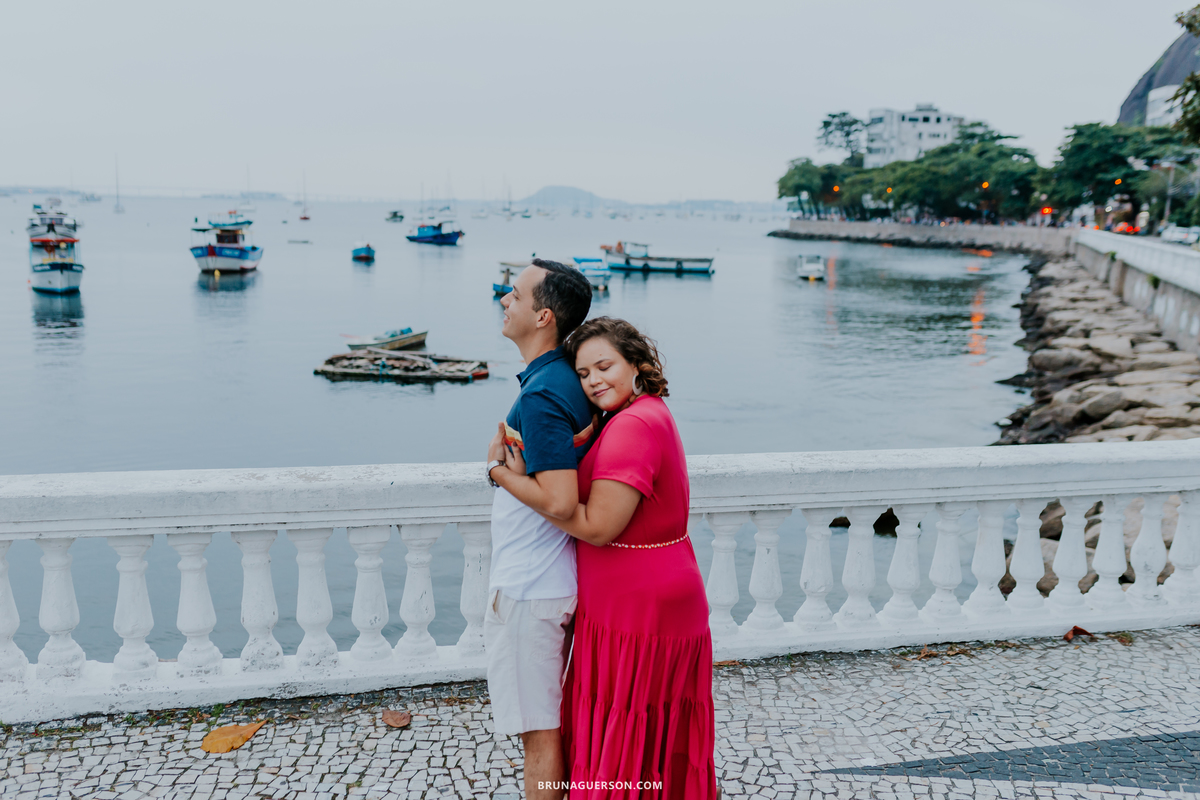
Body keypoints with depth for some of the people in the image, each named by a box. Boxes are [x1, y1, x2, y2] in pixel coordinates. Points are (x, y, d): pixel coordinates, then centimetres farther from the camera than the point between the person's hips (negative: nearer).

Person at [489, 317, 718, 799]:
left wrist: (515, 481, -18)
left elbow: (597, 526, -25)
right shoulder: (648, 414, 11)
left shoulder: (634, 425, -22)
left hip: (638, 611, -10)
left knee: (624, 748, 5)